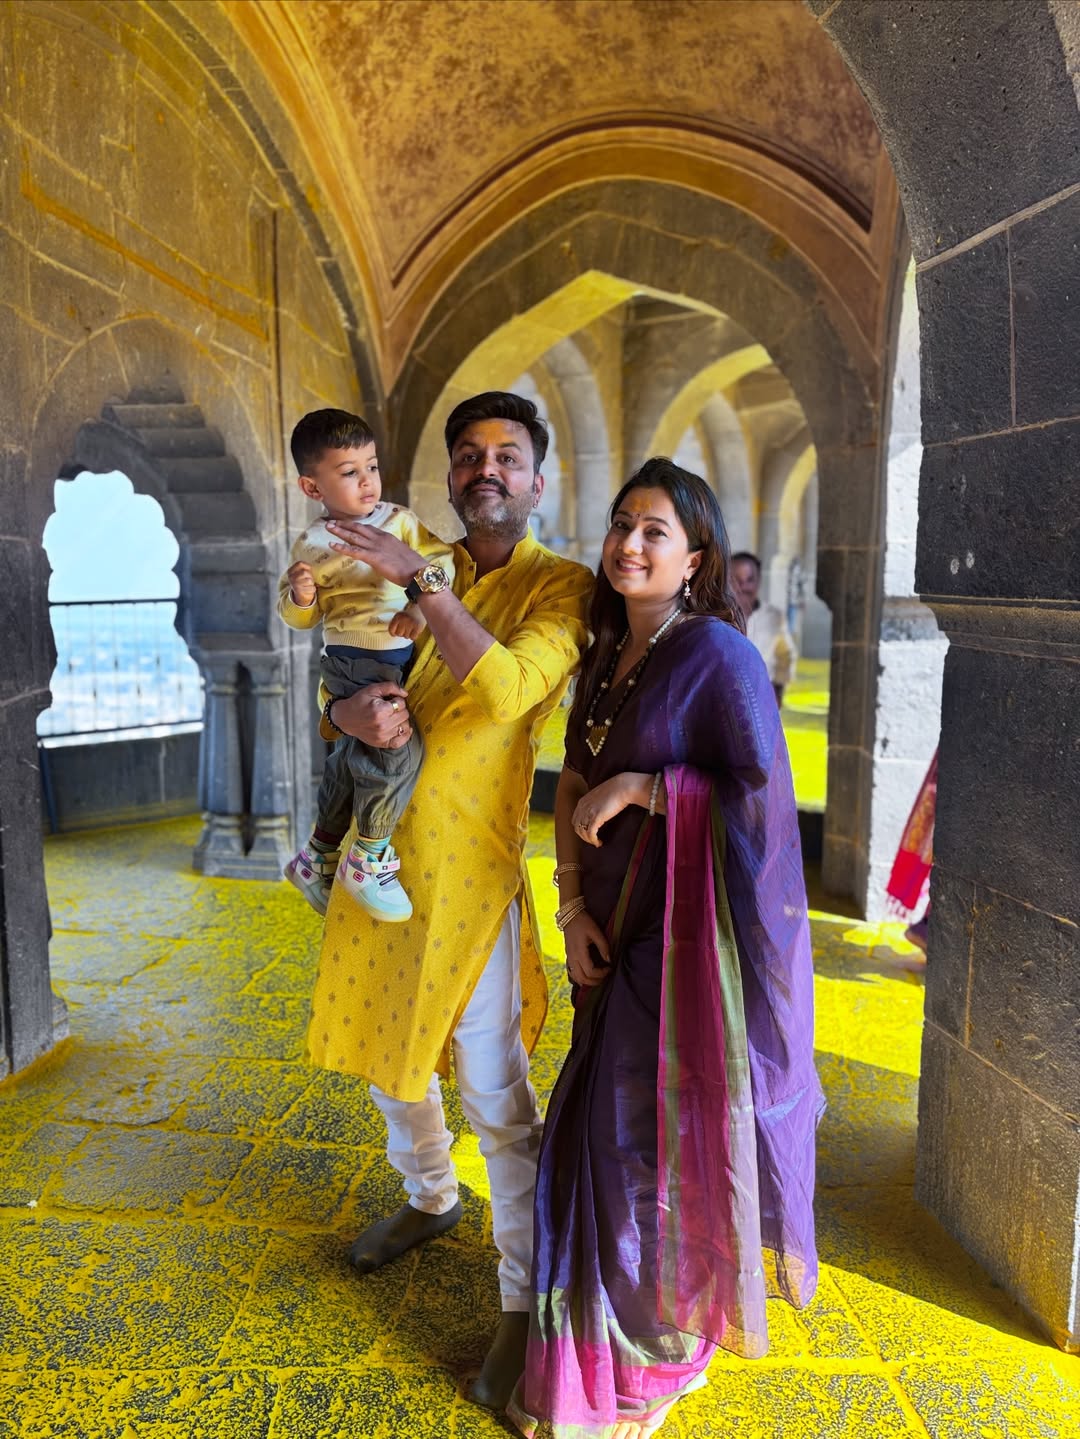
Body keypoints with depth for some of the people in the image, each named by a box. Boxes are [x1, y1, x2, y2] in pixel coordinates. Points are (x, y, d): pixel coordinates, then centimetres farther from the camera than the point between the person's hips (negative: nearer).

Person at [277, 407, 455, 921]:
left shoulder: (400, 521, 6)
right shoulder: (312, 545, -1)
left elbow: (439, 560, -3)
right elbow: (299, 617, 5)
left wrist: (420, 607, -20)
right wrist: (300, 597, -18)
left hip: (402, 660, 4)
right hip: (353, 665, -4)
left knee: (351, 759, 16)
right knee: (398, 748, -24)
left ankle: (318, 860, 36)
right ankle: (370, 859, -4)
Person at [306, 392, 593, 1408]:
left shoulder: (560, 585, -6)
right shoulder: (407, 568, 9)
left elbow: (507, 689, -23)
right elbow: (343, 681, 9)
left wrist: (420, 581, -24)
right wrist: (350, 711, -14)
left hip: (467, 864, -6)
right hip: (377, 848, 6)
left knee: (494, 1095, -1)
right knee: (384, 1049, 23)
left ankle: (526, 1302, 19)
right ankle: (429, 1199, 50)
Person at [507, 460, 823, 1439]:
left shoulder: (718, 653, -14)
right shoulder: (606, 656, 8)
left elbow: (764, 796, -18)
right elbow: (574, 789, 9)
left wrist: (643, 785, -21)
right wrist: (574, 909, 0)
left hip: (689, 942, -7)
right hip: (619, 936, 7)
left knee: (655, 1139, 5)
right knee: (600, 1131, 17)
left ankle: (662, 1350, 31)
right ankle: (604, 1340, 41)